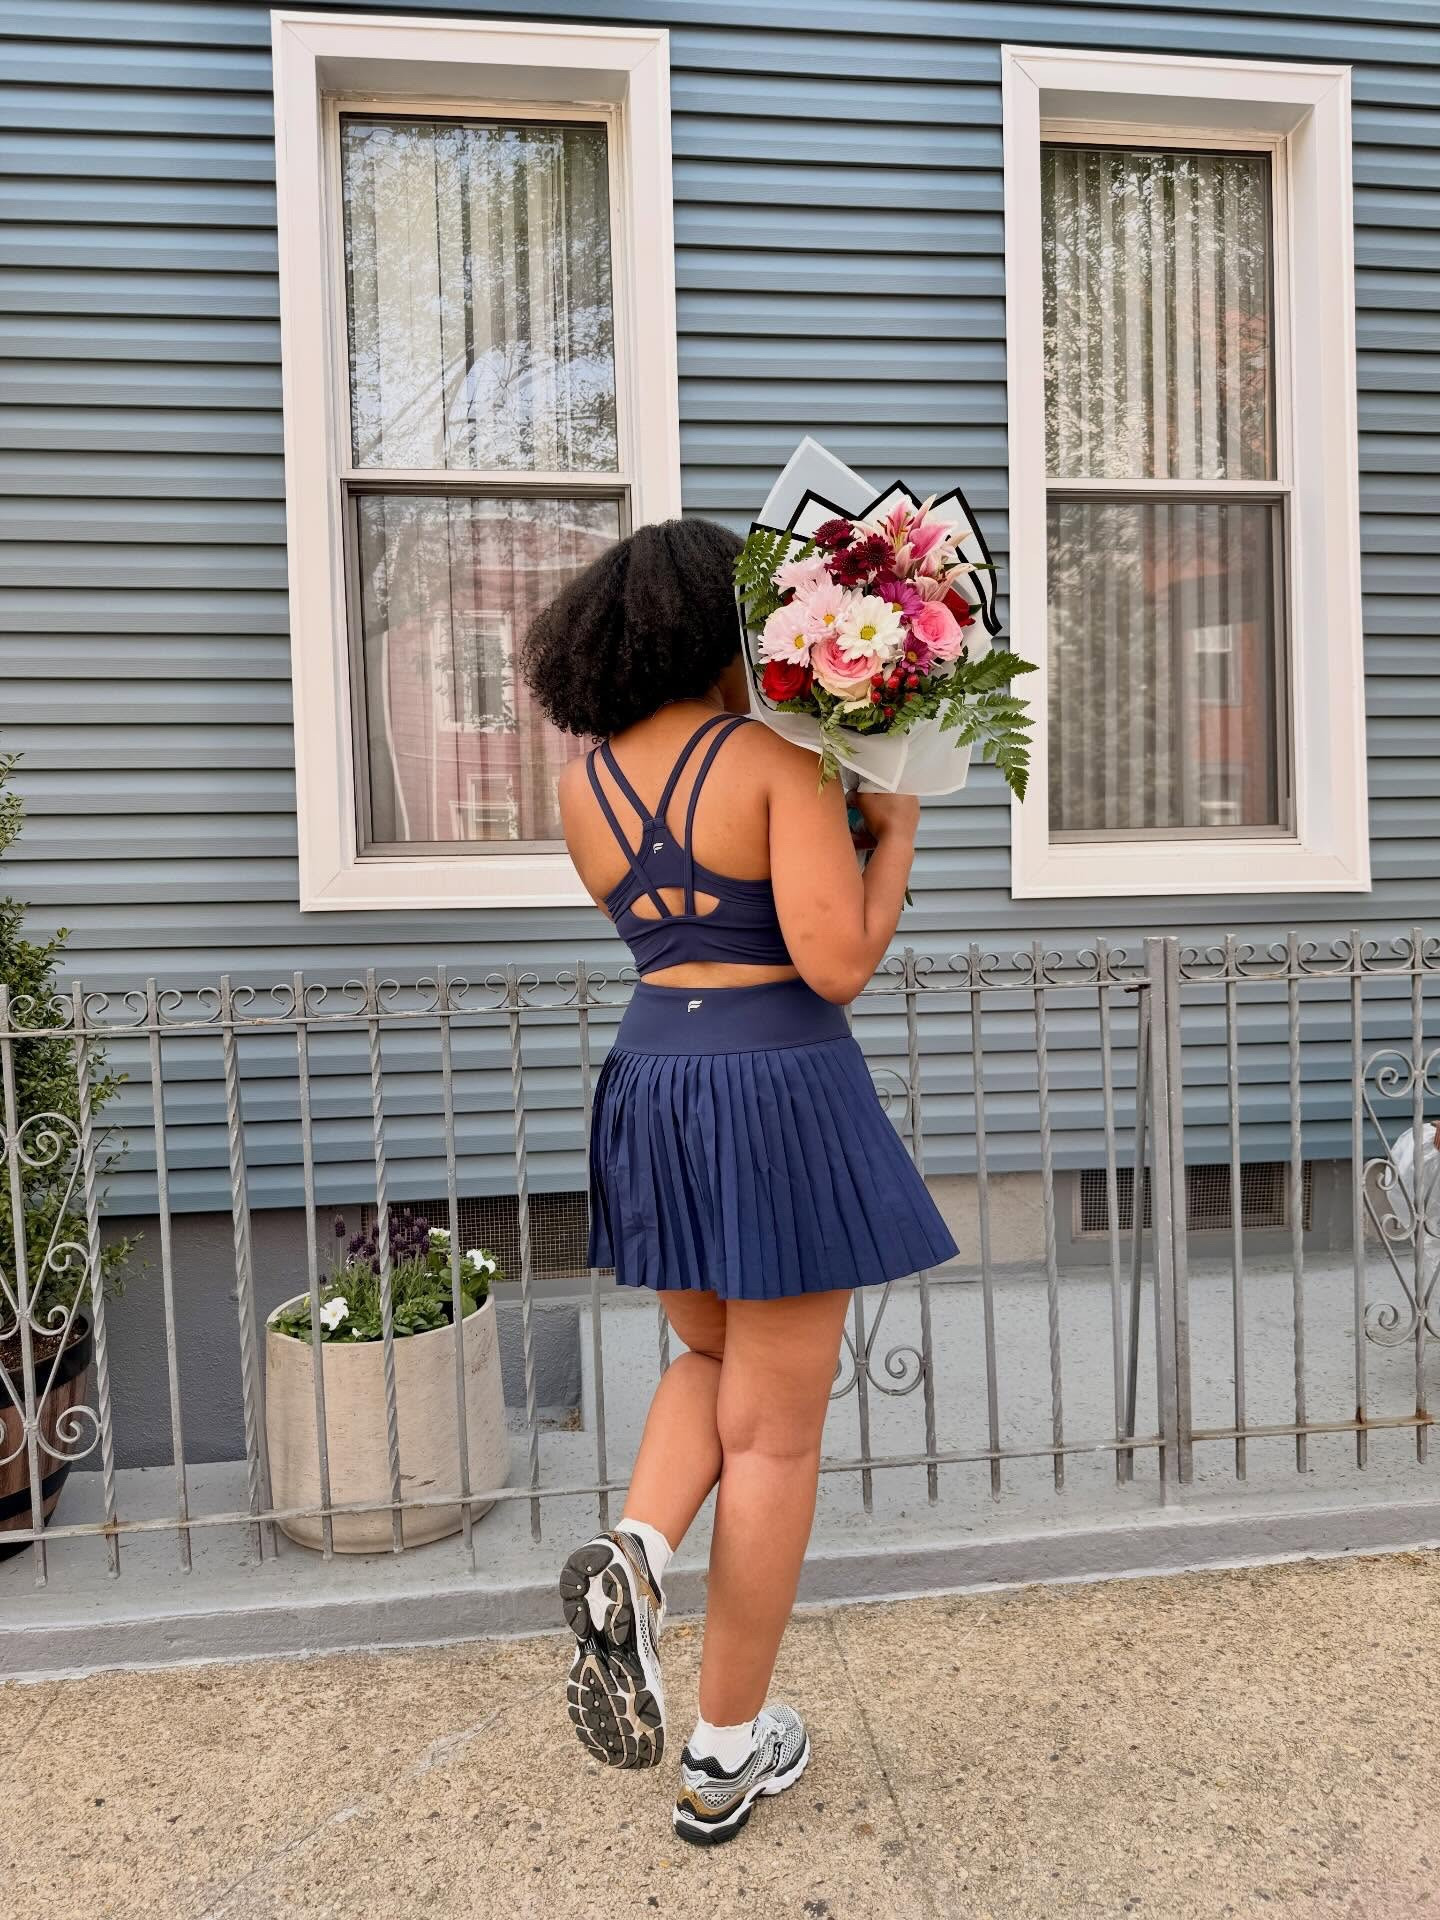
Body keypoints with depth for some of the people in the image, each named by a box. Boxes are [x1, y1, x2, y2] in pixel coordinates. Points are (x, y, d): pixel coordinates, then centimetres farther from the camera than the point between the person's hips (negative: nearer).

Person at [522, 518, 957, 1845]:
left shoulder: (584, 783, 6)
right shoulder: (777, 757, -10)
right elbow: (836, 962, -17)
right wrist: (897, 827, -2)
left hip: (653, 1086, 6)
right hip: (785, 1096, -5)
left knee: (713, 1362, 29)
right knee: (775, 1433, 10)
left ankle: (632, 1560, 4)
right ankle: (729, 1752, 25)